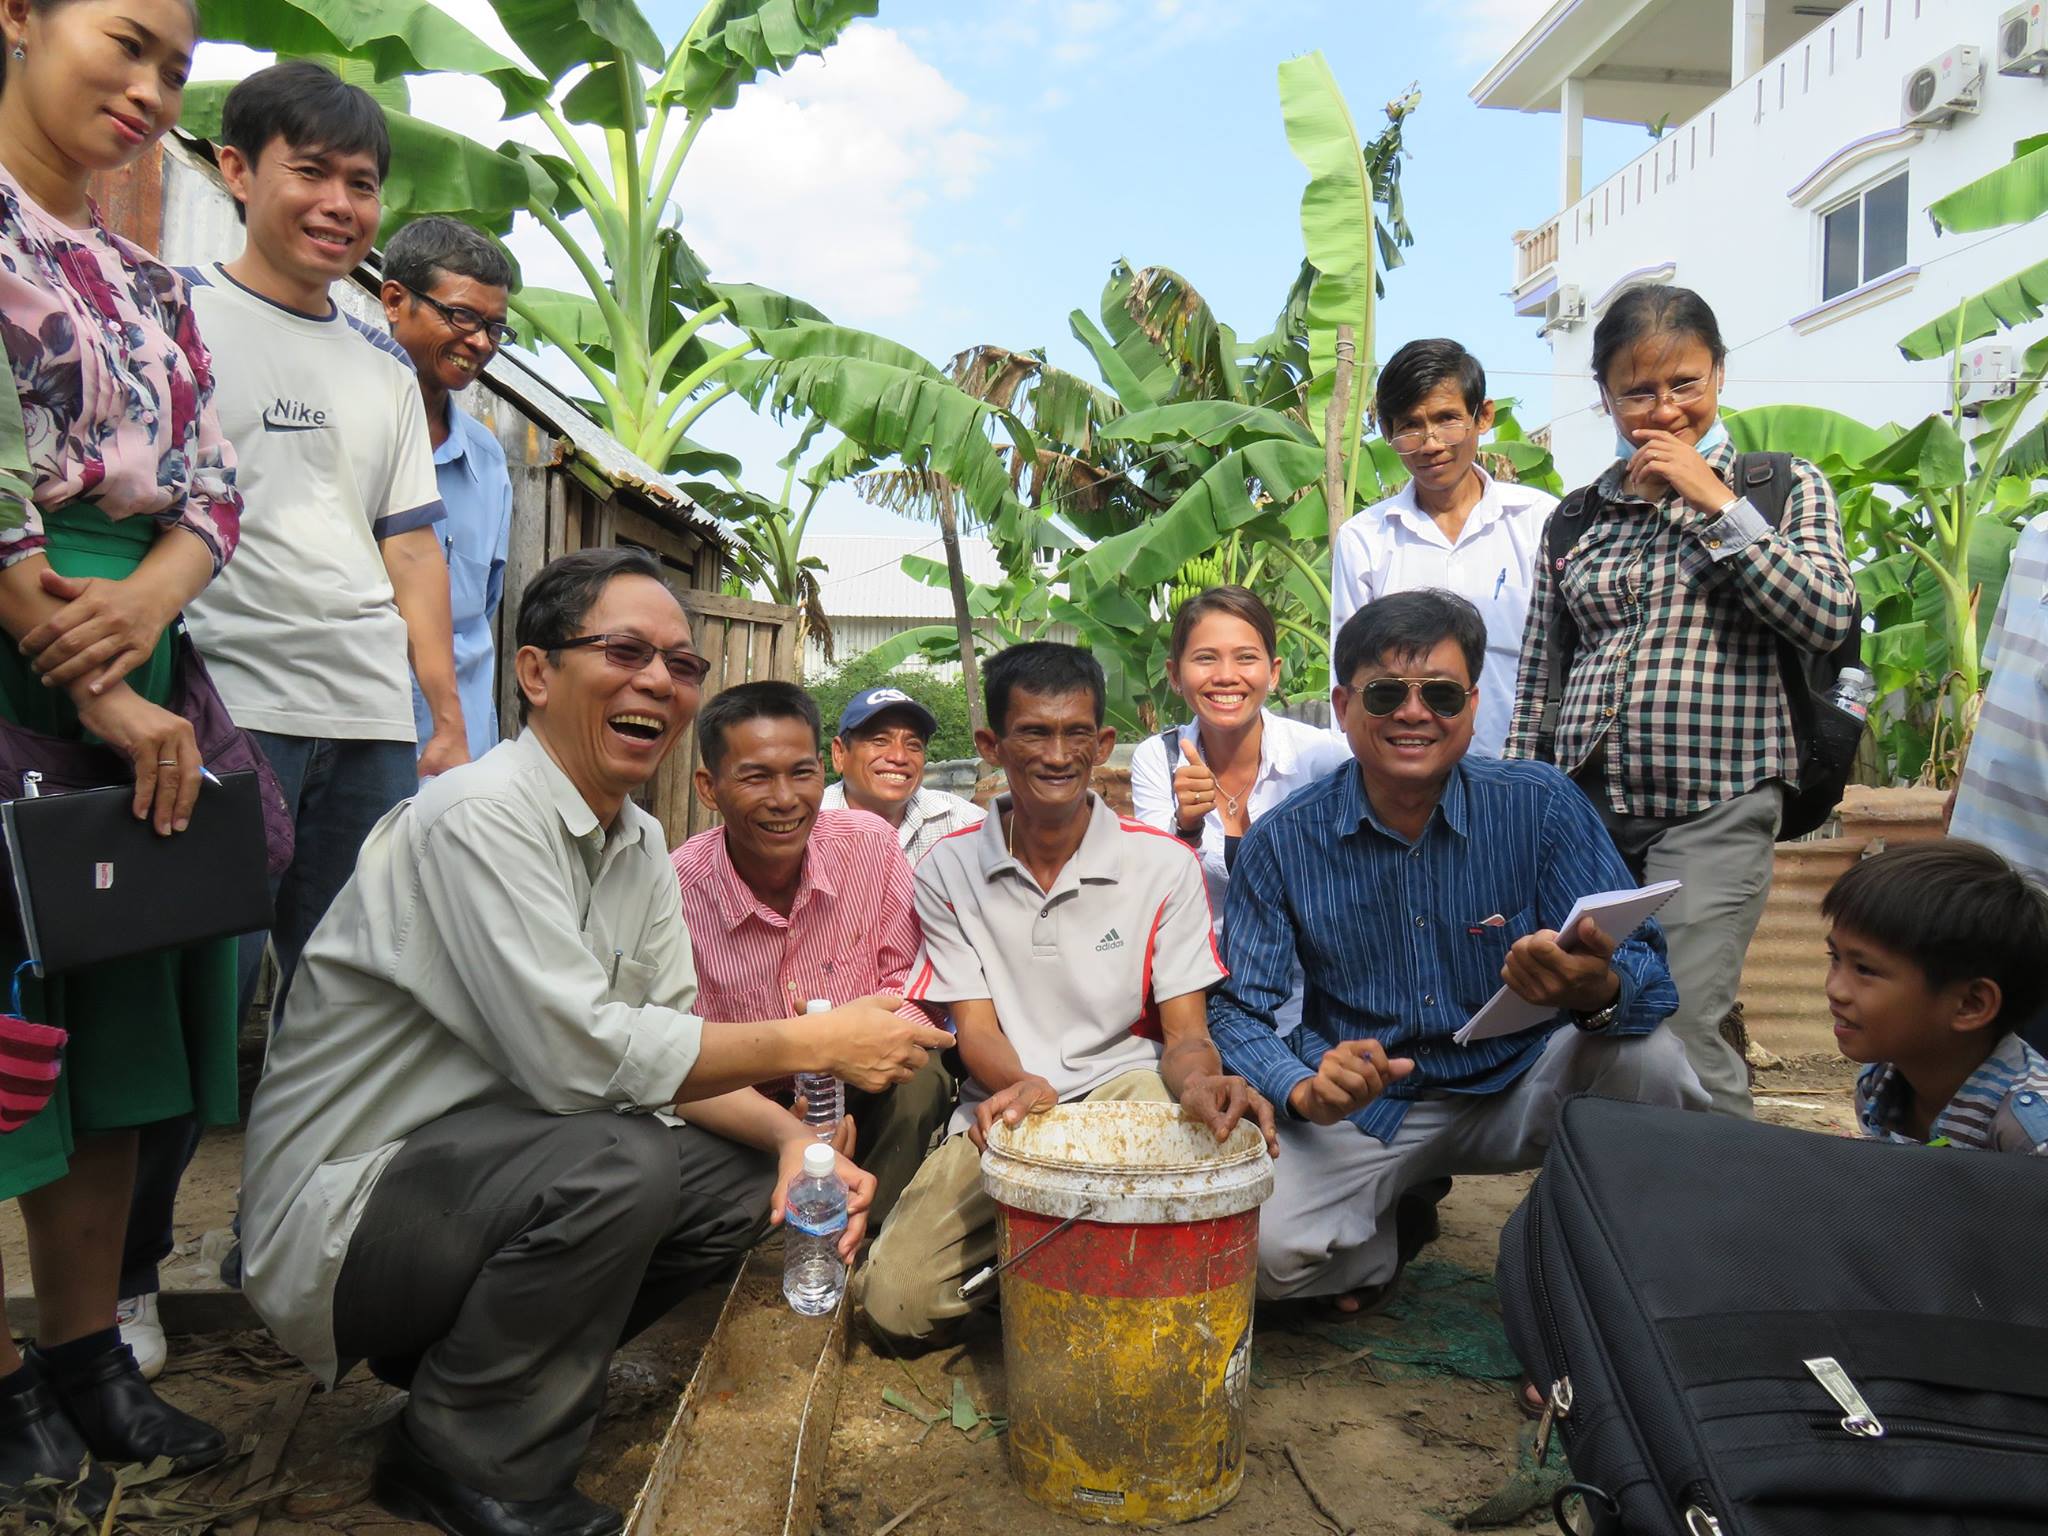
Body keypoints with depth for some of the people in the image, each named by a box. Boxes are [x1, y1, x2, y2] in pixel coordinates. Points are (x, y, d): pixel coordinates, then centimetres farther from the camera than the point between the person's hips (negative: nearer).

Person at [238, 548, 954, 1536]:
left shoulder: (640, 843, 5)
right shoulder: (482, 816, -22)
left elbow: (667, 1050, 4)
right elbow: (579, 1056, -29)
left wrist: (791, 1137, -15)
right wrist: (812, 1042, -22)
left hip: (479, 1176, 9)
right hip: (334, 1217, -8)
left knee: (748, 1177, -2)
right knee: (620, 1161, -31)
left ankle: (455, 1356, 11)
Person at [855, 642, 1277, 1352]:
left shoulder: (1165, 864, -2)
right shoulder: (949, 870, 1)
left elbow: (1185, 1033, -4)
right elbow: (975, 1027, -1)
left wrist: (1200, 1080, -31)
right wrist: (1022, 1086, -26)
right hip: (1008, 1106, 1)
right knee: (897, 1303, -20)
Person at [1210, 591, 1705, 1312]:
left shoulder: (1541, 805, -9)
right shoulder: (1281, 842, -8)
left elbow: (1647, 966, -13)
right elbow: (1238, 1009, -8)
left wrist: (1602, 991, -39)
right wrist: (1304, 1089, -30)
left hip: (1521, 1088, 1)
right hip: (1368, 1106, -1)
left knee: (1648, 1056, -29)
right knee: (1264, 1246, -27)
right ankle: (1383, 1238, 11)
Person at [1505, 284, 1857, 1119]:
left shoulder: (1785, 485, 7)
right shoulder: (1578, 516, 12)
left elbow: (1828, 618, -9)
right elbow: (1535, 682, 13)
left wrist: (1716, 503, -10)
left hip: (1713, 806, -3)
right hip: (1584, 801, 3)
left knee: (1680, 1033, -11)